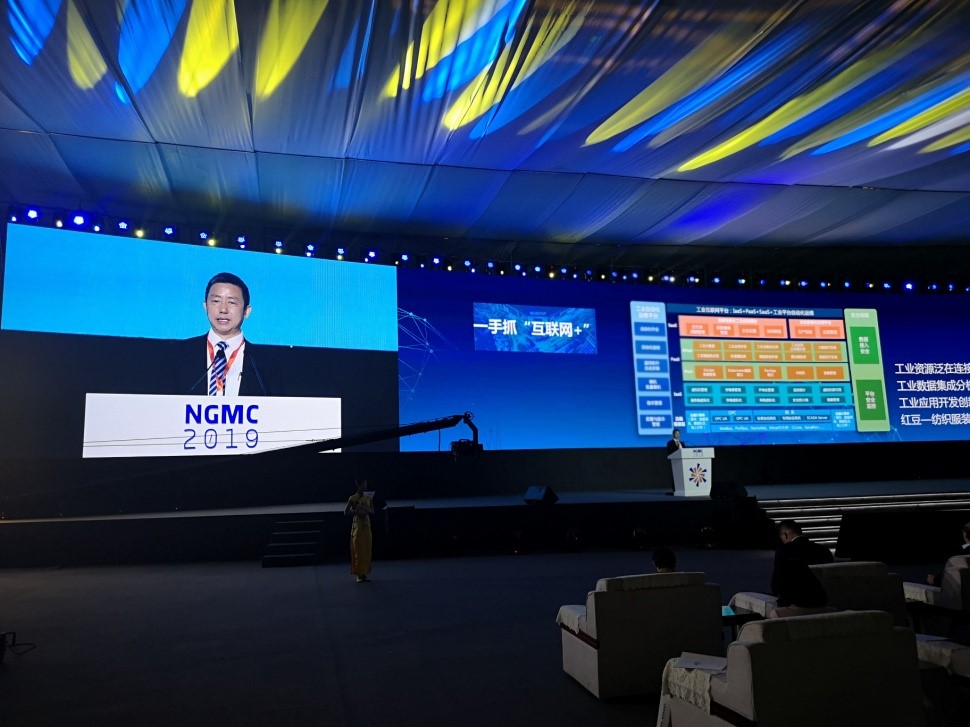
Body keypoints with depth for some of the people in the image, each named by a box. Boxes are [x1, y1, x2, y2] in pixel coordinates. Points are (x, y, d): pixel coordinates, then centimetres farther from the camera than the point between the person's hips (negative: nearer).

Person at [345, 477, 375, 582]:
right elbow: (346, 512, -7)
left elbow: (372, 511, 11)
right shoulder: (353, 498, -6)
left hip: (367, 526, 4)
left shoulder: (368, 497, 6)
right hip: (357, 527, -4)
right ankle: (359, 574, 5)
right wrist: (357, 512, -19)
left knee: (367, 550, 6)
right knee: (358, 550, -1)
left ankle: (365, 573, 14)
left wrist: (368, 511, -10)